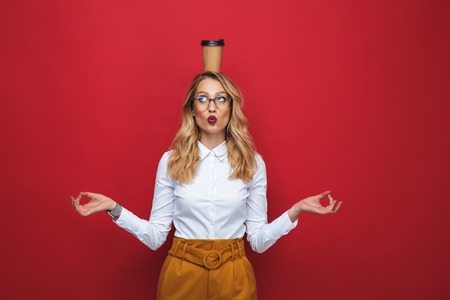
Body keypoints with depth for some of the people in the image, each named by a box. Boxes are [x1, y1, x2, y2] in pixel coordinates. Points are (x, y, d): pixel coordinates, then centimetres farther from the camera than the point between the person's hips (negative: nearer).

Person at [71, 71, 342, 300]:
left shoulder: (252, 163, -3)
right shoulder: (171, 161, -3)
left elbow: (259, 241, -1)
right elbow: (155, 237, -4)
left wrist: (295, 211, -14)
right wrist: (114, 209, -15)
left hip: (233, 277, 1)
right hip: (182, 275, 0)